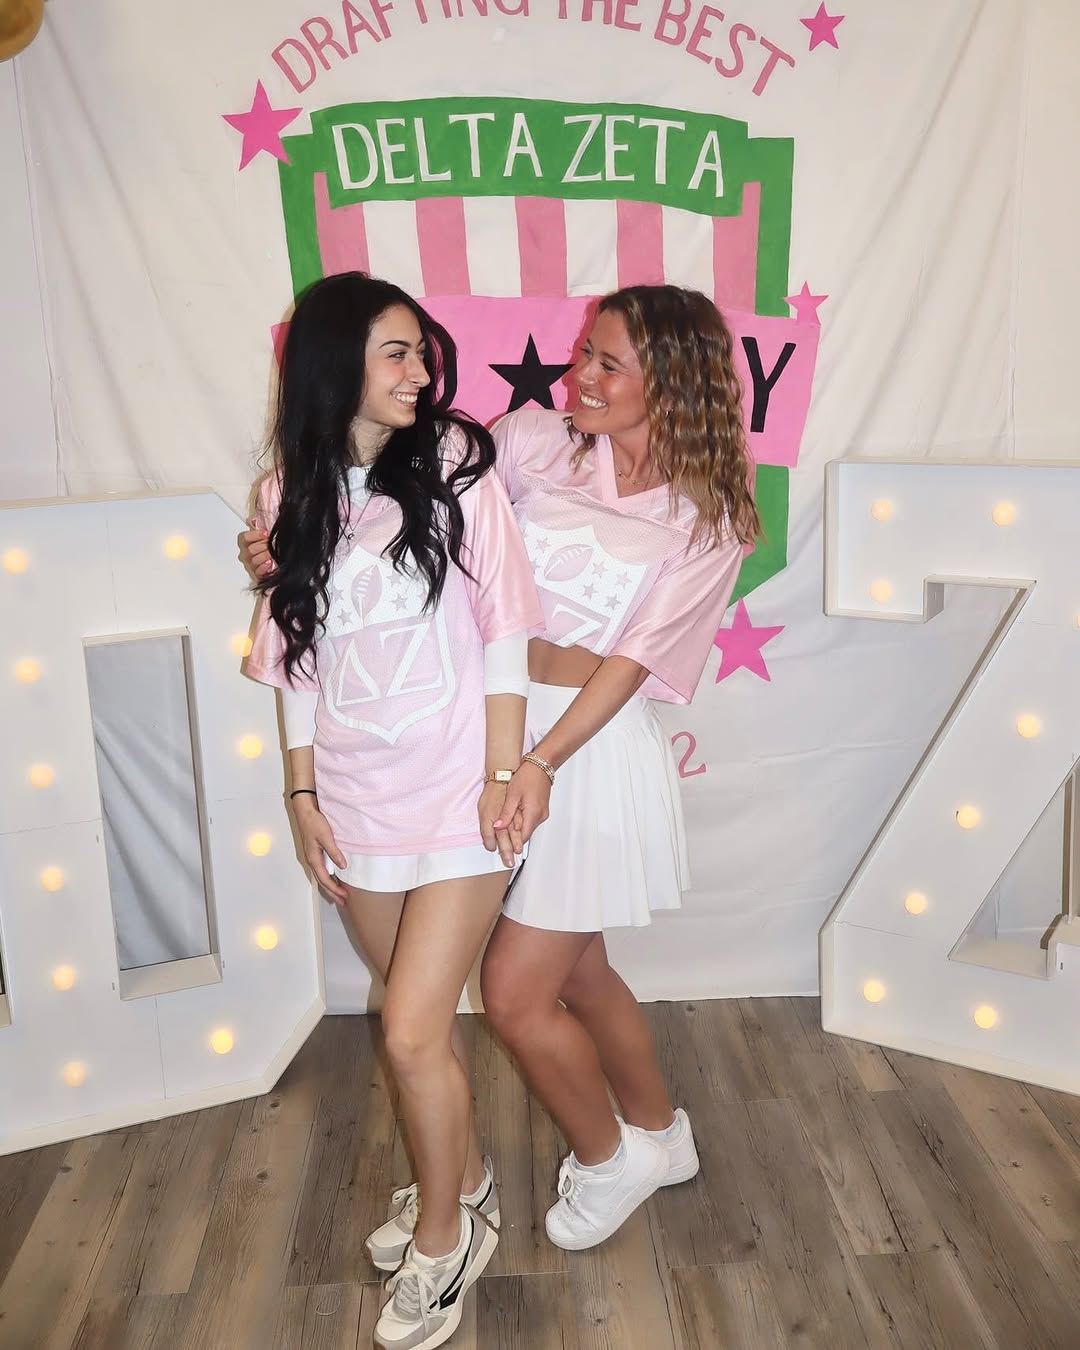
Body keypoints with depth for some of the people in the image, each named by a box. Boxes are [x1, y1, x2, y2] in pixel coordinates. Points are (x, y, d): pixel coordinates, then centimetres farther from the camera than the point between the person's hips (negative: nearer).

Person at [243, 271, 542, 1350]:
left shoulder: (453, 464, -7)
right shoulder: (290, 495, 2)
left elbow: (503, 630, -7)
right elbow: (295, 656, 7)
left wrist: (505, 776, -10)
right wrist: (303, 794, 7)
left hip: (459, 793, -3)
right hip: (359, 799, 4)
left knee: (412, 1034, -3)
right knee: (422, 1012, 17)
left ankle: (442, 1236, 24)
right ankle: (465, 1181, 44)